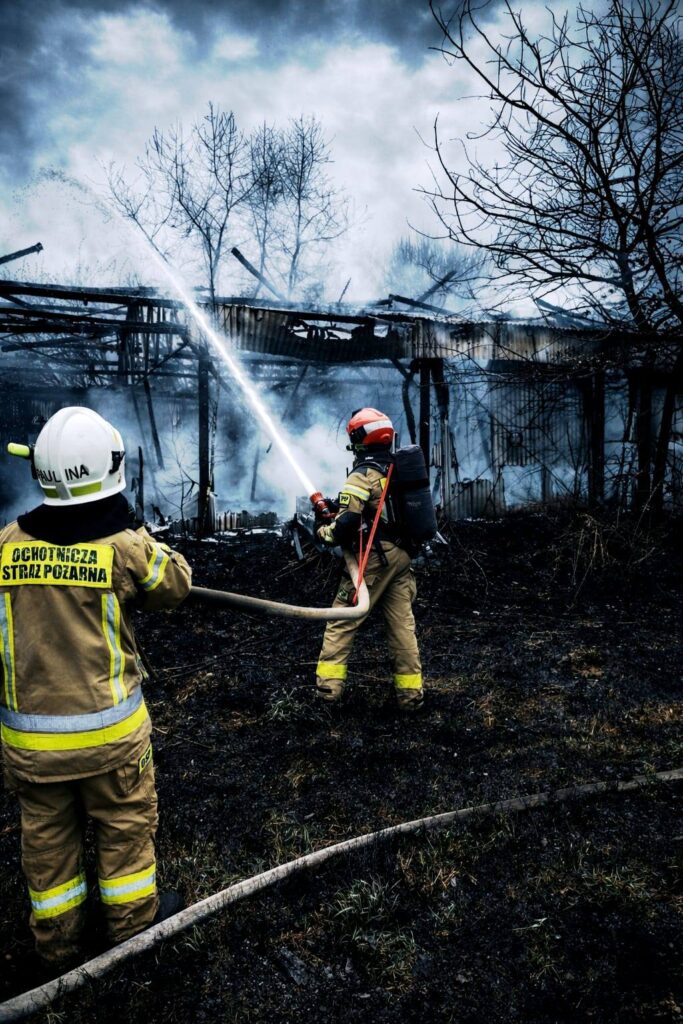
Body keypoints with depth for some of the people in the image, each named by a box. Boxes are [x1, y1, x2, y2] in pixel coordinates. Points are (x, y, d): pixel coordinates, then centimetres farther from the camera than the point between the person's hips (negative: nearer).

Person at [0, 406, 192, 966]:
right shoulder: (126, 547, -17)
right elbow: (176, 584, 0)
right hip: (108, 729, -3)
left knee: (47, 833, 20)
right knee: (126, 822, 19)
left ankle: (57, 939, 39)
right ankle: (134, 922, 37)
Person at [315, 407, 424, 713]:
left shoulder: (364, 475, -14)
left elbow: (347, 522, -21)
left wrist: (324, 533, -3)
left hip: (375, 558, -7)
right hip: (402, 556, 7)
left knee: (341, 621, 3)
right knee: (402, 624, 9)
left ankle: (328, 685, 4)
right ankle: (411, 693, 12)